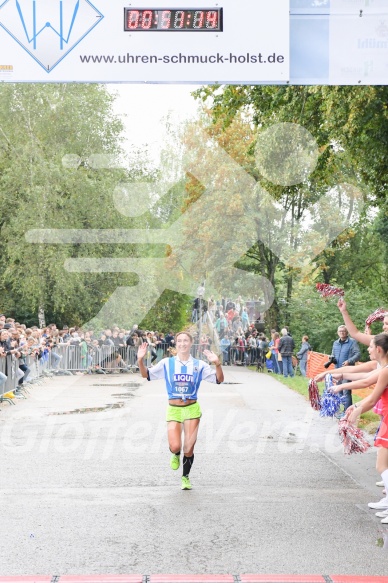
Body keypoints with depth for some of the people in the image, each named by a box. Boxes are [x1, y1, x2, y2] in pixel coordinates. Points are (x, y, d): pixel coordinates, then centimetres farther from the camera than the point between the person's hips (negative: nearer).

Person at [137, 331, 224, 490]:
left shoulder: (199, 365, 3)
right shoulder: (167, 363, 4)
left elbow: (219, 379, -1)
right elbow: (146, 375, 6)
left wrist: (217, 363, -18)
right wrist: (140, 360, -12)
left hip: (192, 409, 0)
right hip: (173, 409, 0)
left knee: (189, 447, -1)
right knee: (175, 446, -13)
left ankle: (185, 477, 24)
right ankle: (176, 455, 26)